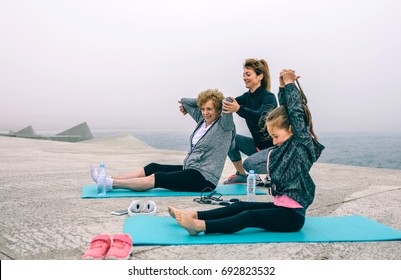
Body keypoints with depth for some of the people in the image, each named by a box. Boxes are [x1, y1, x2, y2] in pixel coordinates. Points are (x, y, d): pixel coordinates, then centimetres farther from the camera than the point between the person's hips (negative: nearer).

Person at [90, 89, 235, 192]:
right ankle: (109, 180, -5)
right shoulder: (203, 120, 11)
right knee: (153, 167, -4)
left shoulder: (224, 126, -10)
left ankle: (111, 184, -19)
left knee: (156, 178, -18)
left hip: (205, 178, -8)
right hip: (190, 169, 8)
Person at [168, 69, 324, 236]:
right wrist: (282, 86, 6)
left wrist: (289, 83, -10)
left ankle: (200, 226, -36)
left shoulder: (304, 145, -12)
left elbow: (296, 113, -19)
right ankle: (194, 215, -3)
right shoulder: (289, 144, 10)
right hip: (281, 207, 9)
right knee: (241, 206, 0)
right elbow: (284, 111, 14)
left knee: (249, 216, -24)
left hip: (293, 215, -9)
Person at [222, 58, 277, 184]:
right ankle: (242, 175, 7)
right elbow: (227, 104, -8)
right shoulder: (247, 96, 4)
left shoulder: (268, 97, -19)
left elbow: (262, 117, -38)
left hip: (273, 146, -8)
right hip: (258, 144, 8)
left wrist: (239, 109, -55)